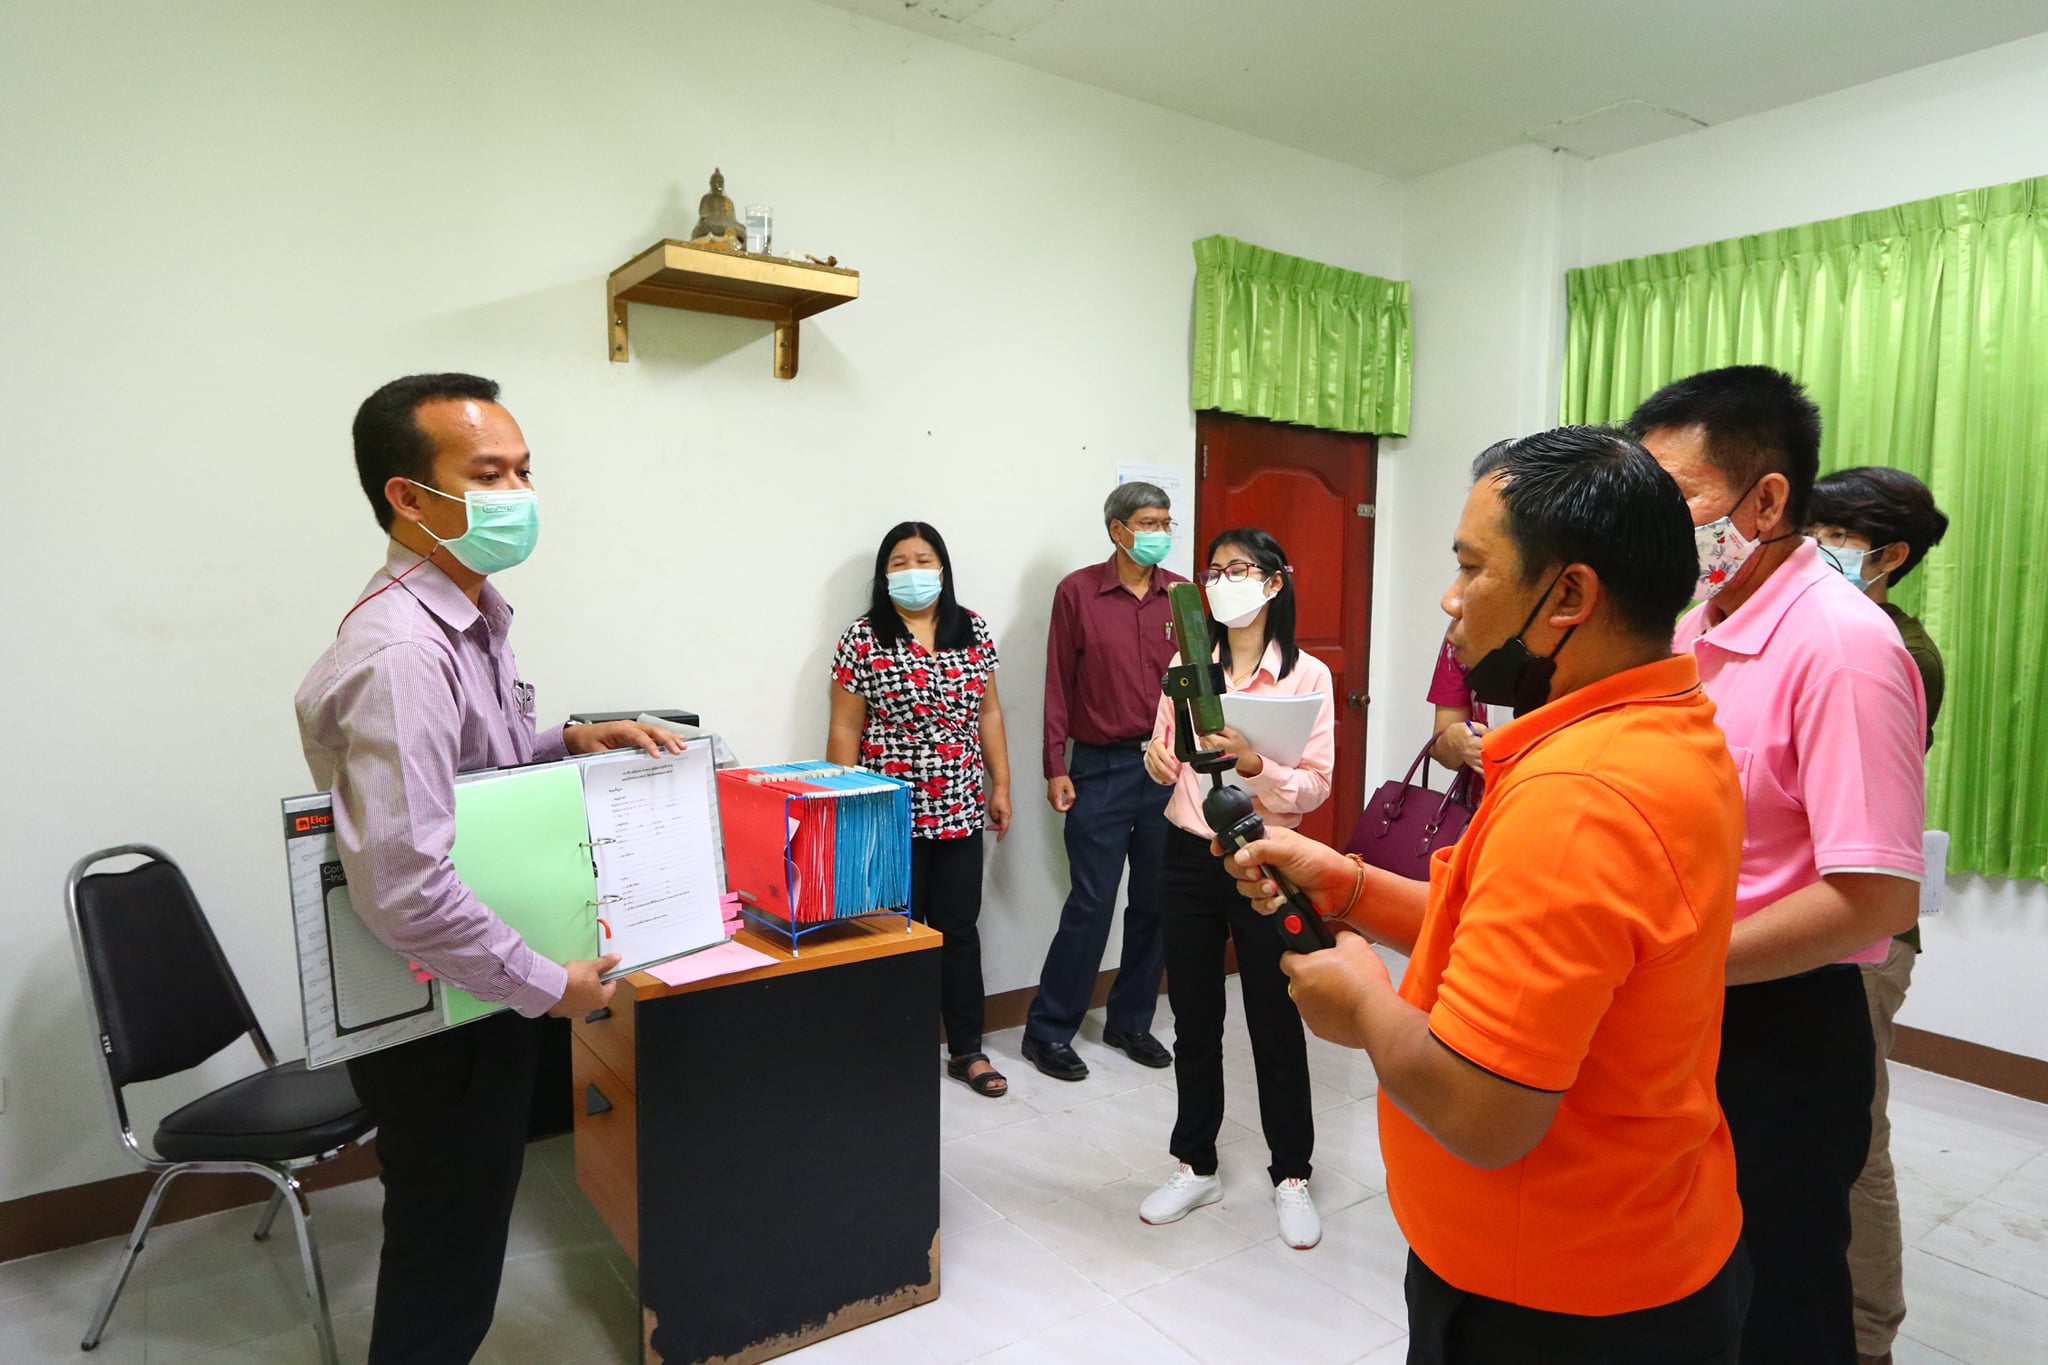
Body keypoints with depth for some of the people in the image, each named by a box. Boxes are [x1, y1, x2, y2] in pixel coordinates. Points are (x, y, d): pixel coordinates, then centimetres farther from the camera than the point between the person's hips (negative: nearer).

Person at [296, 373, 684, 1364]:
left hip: (483, 994, 9)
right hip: (441, 1023, -9)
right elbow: (401, 887, -33)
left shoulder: (472, 618, 5)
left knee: (450, 1248, 26)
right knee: (444, 1266, 11)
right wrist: (550, 984, -22)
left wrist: (570, 743, 1)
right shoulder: (400, 652, -27)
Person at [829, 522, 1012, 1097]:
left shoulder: (973, 631, 7)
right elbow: (845, 729, -4)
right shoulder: (862, 640, -5)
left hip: (960, 811, 4)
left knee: (960, 929, 11)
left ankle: (967, 1049, 24)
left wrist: (1000, 784, 8)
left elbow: (988, 714, 11)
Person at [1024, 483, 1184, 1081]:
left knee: (1154, 902, 11)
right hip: (1102, 767, -3)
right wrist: (1056, 768, -6)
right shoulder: (1077, 591, -3)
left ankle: (1131, 1021, 28)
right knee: (1090, 905, -1)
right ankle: (1048, 1031, 15)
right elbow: (1059, 684, -2)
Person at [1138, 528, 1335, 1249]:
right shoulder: (1187, 664, 6)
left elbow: (1315, 785, -11)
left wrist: (1251, 761, -27)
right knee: (1194, 1021, 13)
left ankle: (1292, 1175, 28)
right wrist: (1157, 758, -8)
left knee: (1276, 1025, 8)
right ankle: (1195, 1167, 30)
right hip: (1189, 857, 4)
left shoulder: (1307, 674, -6)